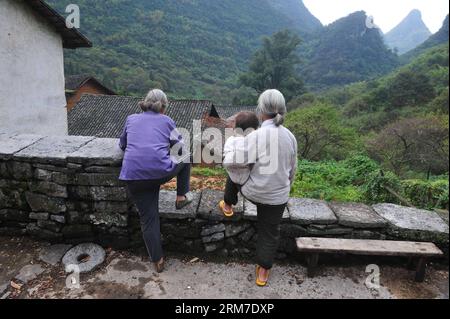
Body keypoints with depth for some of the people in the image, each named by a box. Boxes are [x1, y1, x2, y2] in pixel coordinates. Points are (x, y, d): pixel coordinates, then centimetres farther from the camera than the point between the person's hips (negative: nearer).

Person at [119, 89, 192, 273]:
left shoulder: (131, 119, 19)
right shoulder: (166, 121, 11)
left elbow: (122, 145, 30)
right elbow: (181, 147, 16)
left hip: (133, 175, 3)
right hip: (161, 171, -3)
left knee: (148, 218, 15)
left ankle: (157, 261, 24)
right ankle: (181, 197, 29)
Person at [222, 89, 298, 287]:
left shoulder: (255, 136, -21)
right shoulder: (290, 137, -4)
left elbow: (231, 163, -17)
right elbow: (292, 170, 7)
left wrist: (225, 162, 6)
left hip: (253, 192, -3)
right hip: (278, 196, 3)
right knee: (270, 233, 19)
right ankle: (263, 271, 33)